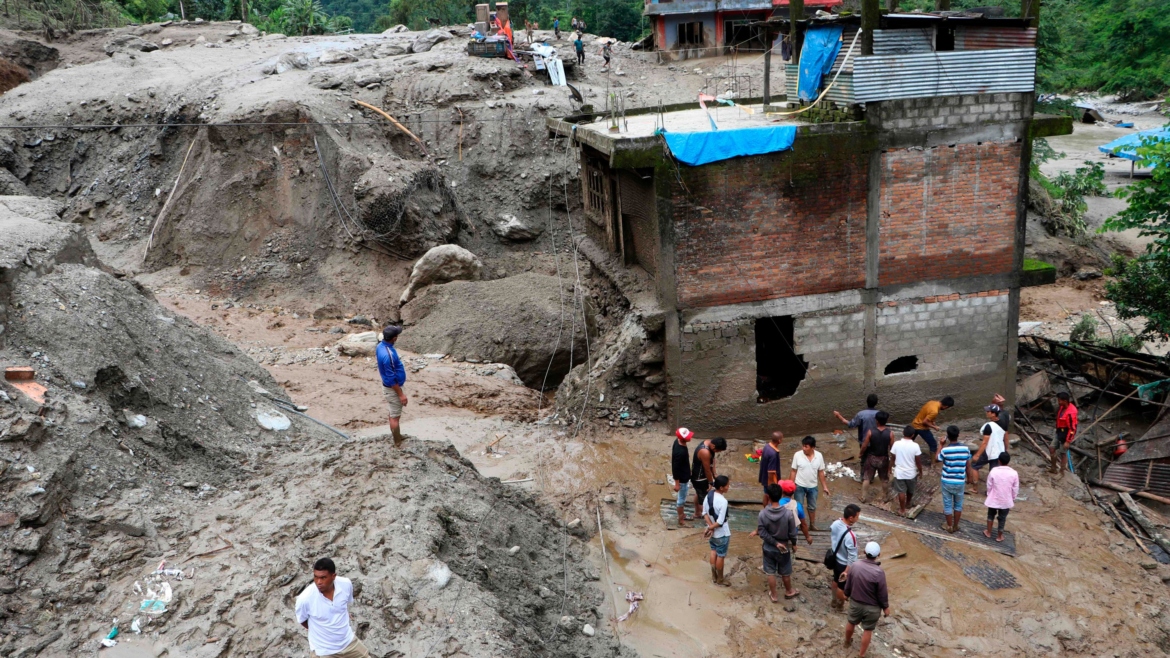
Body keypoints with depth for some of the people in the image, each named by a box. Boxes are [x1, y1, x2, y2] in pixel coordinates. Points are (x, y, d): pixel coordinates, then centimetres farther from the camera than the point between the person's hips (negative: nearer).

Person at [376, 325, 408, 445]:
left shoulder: (381, 346, -5)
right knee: (395, 416, 7)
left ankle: (397, 435, 42)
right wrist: (401, 394, -18)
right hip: (392, 389, -9)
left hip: (388, 386, 9)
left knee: (393, 413, 25)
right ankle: (398, 442, 21)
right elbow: (391, 379, -28)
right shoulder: (388, 355, -34)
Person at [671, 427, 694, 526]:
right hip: (682, 478, -9)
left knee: (682, 497, 27)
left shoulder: (677, 441, -11)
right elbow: (675, 468, -28)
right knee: (682, 498, 10)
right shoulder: (680, 452, -37)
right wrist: (677, 483, -18)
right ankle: (681, 521, 27)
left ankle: (681, 514, 47)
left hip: (684, 475, 9)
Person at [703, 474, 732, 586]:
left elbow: (705, 513, -2)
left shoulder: (708, 495, -8)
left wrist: (710, 527, -9)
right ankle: (720, 579, 27)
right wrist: (710, 528, -13)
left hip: (712, 531, 7)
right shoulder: (723, 501, -31)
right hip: (722, 534, -7)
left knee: (713, 551, 24)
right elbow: (720, 522, -27)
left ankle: (714, 575, 37)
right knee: (720, 556, 11)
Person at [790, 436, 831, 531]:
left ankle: (812, 525, 37)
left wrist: (825, 487, 2)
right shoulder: (797, 455, -17)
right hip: (800, 486, -2)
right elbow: (794, 472, -9)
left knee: (812, 507, 19)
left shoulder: (819, 456, -11)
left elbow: (821, 472, 0)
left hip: (813, 486, 2)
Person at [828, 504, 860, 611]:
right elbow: (852, 556, -29)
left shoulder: (835, 524, -16)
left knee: (836, 581, 30)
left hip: (836, 559, 7)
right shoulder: (850, 536, -38)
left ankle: (834, 601, 50)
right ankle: (840, 605, 41)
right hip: (844, 564, -7)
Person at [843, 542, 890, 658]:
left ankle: (847, 642, 52)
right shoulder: (879, 572, -29)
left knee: (851, 622, 28)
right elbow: (882, 593, -18)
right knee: (867, 630, 17)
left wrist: (847, 594, 18)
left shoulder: (855, 565, -16)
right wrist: (886, 607, 0)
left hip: (855, 603, 4)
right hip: (872, 607, -4)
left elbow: (848, 584, -2)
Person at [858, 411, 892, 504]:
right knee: (885, 479, 20)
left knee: (866, 478, 13)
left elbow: (864, 445, -11)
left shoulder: (870, 432, -19)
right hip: (884, 458, 1)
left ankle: (864, 497, 19)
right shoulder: (890, 433, -17)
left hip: (872, 458, -1)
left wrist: (861, 453, 8)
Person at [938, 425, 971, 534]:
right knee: (958, 504, 19)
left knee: (948, 505, 13)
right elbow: (968, 466, 1)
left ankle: (949, 526, 25)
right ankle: (955, 526, 30)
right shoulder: (966, 449, -10)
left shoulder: (945, 450, -19)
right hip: (960, 482, 3)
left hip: (947, 482, -2)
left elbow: (937, 459, 2)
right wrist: (967, 479, 16)